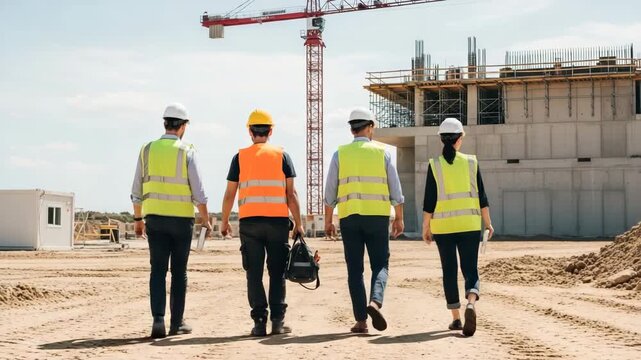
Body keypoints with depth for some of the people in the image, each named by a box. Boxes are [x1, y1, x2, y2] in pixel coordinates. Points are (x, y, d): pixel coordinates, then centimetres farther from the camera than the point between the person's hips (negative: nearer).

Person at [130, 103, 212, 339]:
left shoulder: (148, 149, 3)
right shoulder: (186, 152, -6)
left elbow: (137, 190, 6)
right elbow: (198, 193, -8)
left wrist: (138, 218, 17)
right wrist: (206, 221, 2)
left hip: (155, 218, 2)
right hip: (182, 219, -2)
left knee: (158, 270, 4)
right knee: (179, 272, 9)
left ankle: (158, 319, -10)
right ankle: (176, 323, 13)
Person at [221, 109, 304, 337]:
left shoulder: (240, 157, 5)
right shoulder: (282, 156, 4)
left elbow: (230, 194, 5)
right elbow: (291, 193, 0)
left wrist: (224, 222, 16)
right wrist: (298, 223, 6)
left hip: (249, 222, 0)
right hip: (278, 220, 0)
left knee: (254, 274, 4)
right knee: (277, 272, 7)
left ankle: (259, 322, 1)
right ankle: (278, 321, 3)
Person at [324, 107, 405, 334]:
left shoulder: (340, 154, 4)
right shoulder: (382, 153, 3)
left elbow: (330, 192, 3)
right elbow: (395, 190, 3)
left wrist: (328, 221, 10)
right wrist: (399, 218, 10)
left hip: (349, 217, 1)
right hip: (378, 216, -1)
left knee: (355, 269, 6)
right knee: (380, 264, 9)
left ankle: (361, 320, 2)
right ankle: (375, 302, -17)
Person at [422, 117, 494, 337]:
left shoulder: (435, 165, -2)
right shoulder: (471, 162, 0)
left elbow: (429, 201, -4)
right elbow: (481, 196, 1)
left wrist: (426, 227, 4)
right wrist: (488, 222, 10)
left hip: (443, 225, 0)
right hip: (469, 224, 0)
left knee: (449, 271, 11)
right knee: (470, 270, 3)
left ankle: (456, 318, 14)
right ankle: (470, 304, -25)